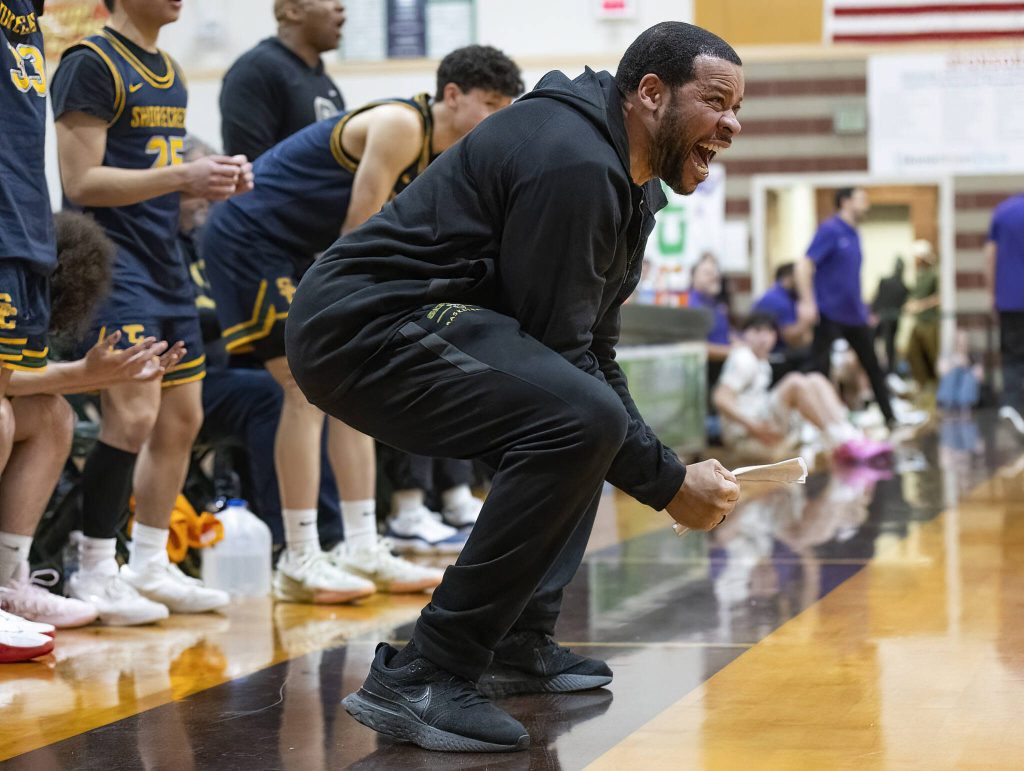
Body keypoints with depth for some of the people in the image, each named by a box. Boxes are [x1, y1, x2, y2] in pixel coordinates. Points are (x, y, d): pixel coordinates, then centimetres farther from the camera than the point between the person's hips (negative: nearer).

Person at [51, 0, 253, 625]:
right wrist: (182, 176, -23)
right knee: (134, 413, -17)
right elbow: (82, 182, -16)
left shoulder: (171, 74, 16)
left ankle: (150, 566, 22)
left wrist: (216, 178, 5)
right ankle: (94, 571, -6)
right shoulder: (92, 64, -10)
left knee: (182, 418, 11)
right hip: (113, 262, -9)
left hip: (166, 263, 9)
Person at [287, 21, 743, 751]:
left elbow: (593, 355, 19)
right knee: (580, 420, -29)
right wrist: (669, 483, -13)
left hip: (413, 324, 12)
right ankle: (419, 678, -24)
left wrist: (670, 467, 8)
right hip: (363, 328, -12)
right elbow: (556, 355, -19)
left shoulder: (625, 181, 16)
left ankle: (520, 641, 18)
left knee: (588, 419, 24)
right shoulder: (571, 163, -17)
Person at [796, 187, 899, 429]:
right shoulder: (830, 230, -12)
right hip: (830, 315, -8)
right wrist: (807, 302, -27)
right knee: (818, 369, -7)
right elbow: (804, 266, -19)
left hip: (854, 315, 8)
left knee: (873, 367, 13)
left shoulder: (853, 234, 12)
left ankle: (890, 418, 22)